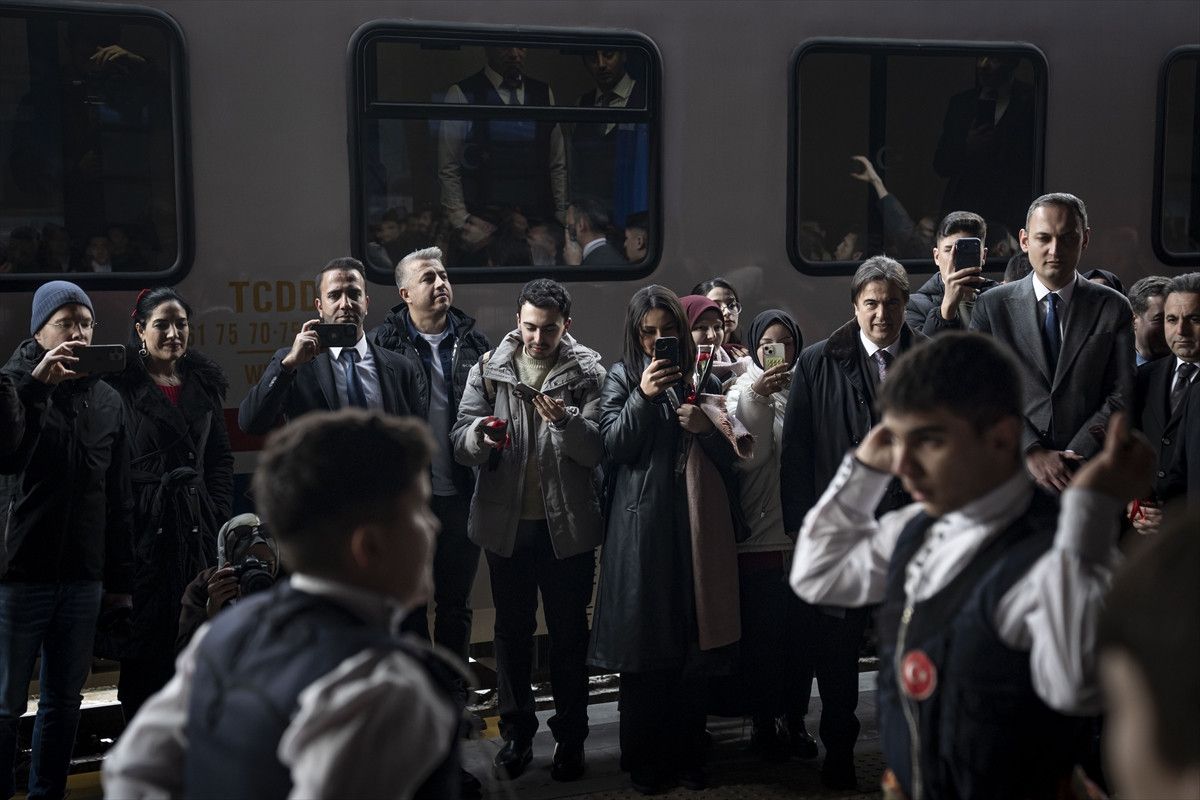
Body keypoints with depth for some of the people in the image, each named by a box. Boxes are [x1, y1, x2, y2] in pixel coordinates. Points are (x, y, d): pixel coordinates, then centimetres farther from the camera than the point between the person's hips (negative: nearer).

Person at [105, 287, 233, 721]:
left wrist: (219, 514, 7)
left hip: (198, 523, 5)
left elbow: (221, 457, 17)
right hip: (145, 526, -4)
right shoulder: (121, 385, -3)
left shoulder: (204, 384, 13)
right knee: (146, 634, -1)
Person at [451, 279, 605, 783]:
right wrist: (478, 435, -26)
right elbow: (459, 443, -4)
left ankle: (570, 737, 23)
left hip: (568, 527, -2)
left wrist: (566, 420, -29)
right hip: (507, 523, 2)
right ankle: (517, 734, 27)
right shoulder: (489, 370, 2)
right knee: (512, 631, 13)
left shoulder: (587, 373, -3)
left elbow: (597, 450, -12)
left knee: (569, 634, 9)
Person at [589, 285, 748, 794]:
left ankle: (687, 755, 17)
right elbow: (615, 446, -6)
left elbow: (728, 455, 12)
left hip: (695, 522, 3)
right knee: (644, 645, 0)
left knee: (693, 641, 5)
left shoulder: (702, 379, 12)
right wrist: (642, 397, -18)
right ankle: (644, 761, 12)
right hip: (643, 522, -2)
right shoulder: (621, 379, 6)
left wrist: (705, 428, -8)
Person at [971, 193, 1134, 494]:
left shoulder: (1114, 308, 5)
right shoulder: (992, 306, 3)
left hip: (1086, 478, 1)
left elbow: (1121, 397, -1)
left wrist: (1068, 460, -12)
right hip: (1011, 472, 0)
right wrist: (1032, 452, -15)